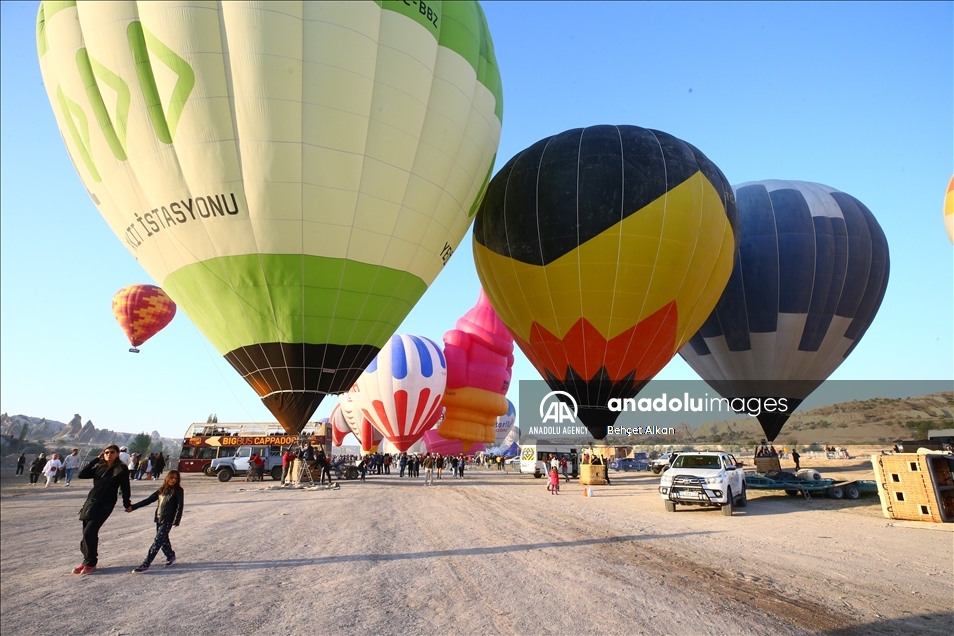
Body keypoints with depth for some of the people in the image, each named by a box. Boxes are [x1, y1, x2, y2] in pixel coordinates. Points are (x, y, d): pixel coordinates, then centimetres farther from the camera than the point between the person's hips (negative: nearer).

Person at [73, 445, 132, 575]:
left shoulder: (122, 469, -6)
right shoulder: (99, 467, 9)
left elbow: (125, 487, -4)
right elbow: (82, 475, -1)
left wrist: (127, 503, -3)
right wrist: (96, 459, 1)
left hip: (105, 505, -6)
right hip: (91, 501, 6)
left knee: (89, 532, -11)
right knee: (88, 533, 9)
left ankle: (90, 564, 2)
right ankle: (87, 560, 23)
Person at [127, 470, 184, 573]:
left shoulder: (178, 491, -7)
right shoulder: (162, 489, 10)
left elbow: (179, 507, -12)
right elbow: (148, 500, 13)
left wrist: (176, 522, -20)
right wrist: (133, 507, 8)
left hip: (167, 521, -6)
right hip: (159, 519, 6)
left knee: (157, 542, -8)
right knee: (163, 541, 13)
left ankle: (145, 565, -6)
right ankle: (171, 557, 33)